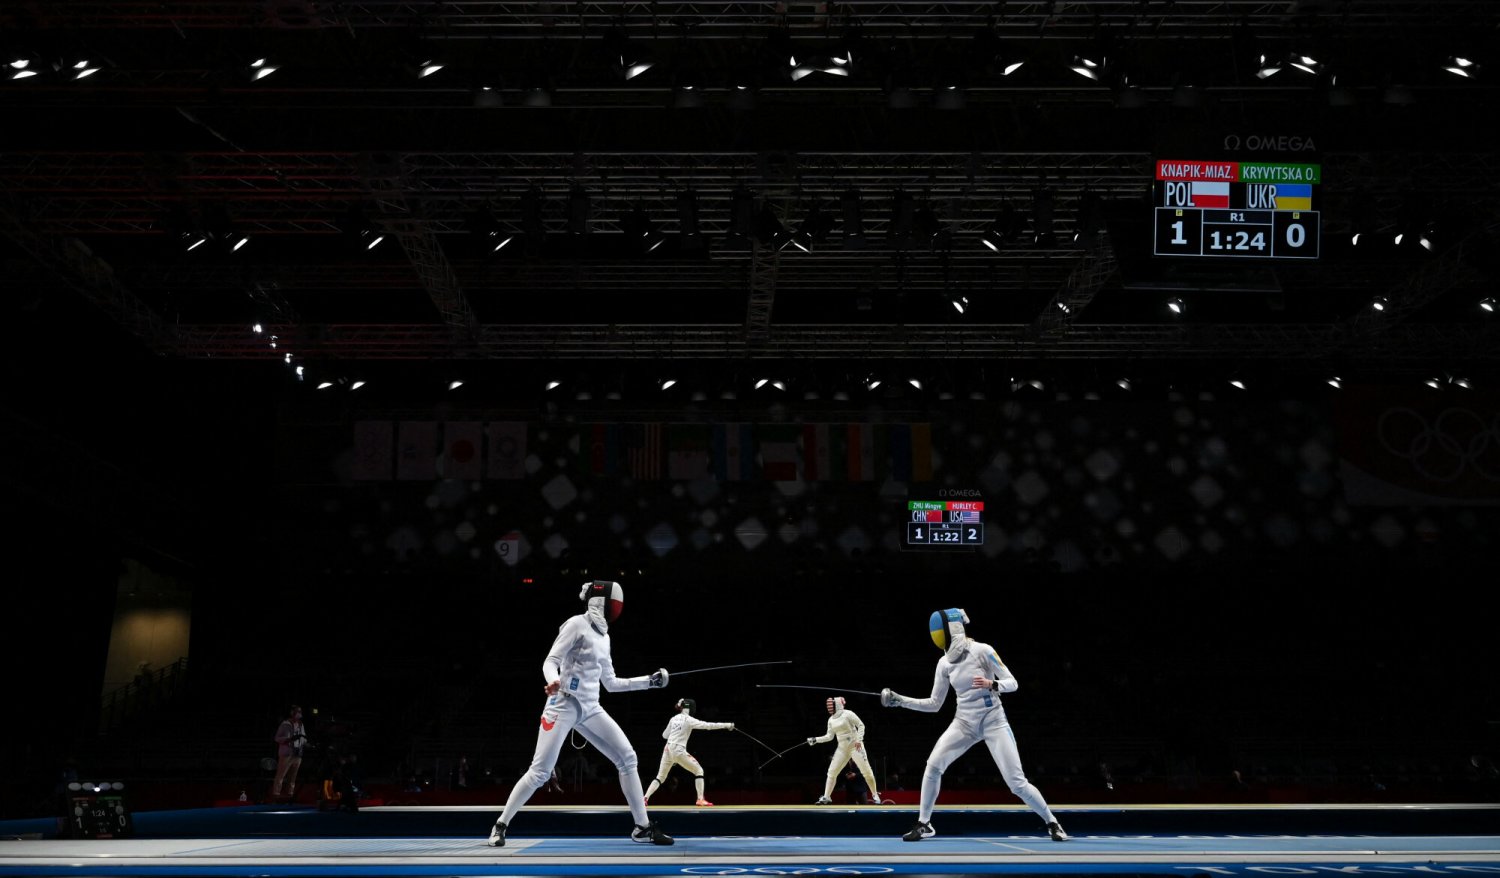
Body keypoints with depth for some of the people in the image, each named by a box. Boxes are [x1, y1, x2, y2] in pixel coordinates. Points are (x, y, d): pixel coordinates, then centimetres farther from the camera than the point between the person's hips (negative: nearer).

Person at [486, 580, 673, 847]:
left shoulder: (603, 636, 15)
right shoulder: (576, 624, -9)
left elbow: (610, 683, 21)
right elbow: (550, 662, -14)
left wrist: (649, 681, 18)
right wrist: (553, 682, -36)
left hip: (589, 709, 8)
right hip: (563, 705, -7)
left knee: (627, 758, -2)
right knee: (540, 772, -11)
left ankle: (642, 827, 3)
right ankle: (501, 826, 3)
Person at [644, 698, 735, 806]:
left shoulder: (674, 719, 13)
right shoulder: (688, 720, -7)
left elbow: (665, 735, 23)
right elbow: (707, 726, -14)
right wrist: (726, 725, -13)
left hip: (668, 750, 6)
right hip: (678, 751, -6)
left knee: (660, 778, 16)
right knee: (699, 771, 5)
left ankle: (644, 799, 3)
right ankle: (700, 799, -5)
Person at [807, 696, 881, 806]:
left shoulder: (847, 714, -12)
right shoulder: (831, 720, 8)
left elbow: (861, 725, -11)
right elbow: (829, 736, 13)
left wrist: (859, 740, -21)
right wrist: (815, 740, 4)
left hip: (855, 746, -6)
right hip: (842, 748, 7)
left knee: (866, 771, -7)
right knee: (831, 772, 0)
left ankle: (875, 796, 4)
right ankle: (826, 798, 6)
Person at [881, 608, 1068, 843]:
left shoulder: (982, 650, -15)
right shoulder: (944, 662, 1)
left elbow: (1013, 683, -10)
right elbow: (934, 704, 8)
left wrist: (991, 684, -31)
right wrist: (899, 700, -1)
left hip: (993, 722, -4)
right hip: (964, 723, 5)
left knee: (1017, 783, -11)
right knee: (933, 765, -14)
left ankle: (1052, 824, 9)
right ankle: (924, 824, 0)